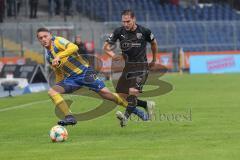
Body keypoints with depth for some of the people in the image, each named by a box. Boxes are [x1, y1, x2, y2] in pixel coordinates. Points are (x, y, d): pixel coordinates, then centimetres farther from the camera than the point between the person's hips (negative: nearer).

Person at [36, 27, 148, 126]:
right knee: (52, 91, -16)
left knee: (104, 92, -12)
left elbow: (74, 47, -27)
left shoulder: (57, 41, -8)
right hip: (70, 78, 7)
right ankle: (69, 117, -23)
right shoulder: (48, 56, 14)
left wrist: (58, 57, -33)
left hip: (83, 72, -7)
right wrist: (58, 86, 18)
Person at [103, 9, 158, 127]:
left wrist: (154, 60, 22)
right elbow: (106, 46, 2)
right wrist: (112, 54, -20)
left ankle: (126, 117, -36)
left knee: (133, 91, -25)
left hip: (141, 67, -5)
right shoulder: (119, 31, -2)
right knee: (121, 97, 3)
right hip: (128, 67, 5)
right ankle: (148, 105, 22)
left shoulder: (144, 32, -7)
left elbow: (153, 43, 13)